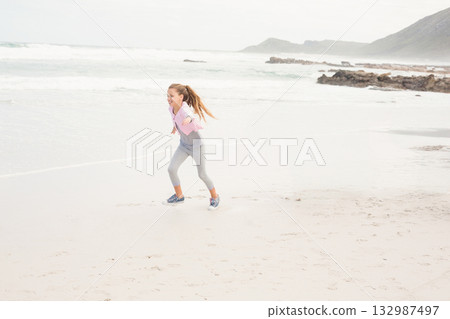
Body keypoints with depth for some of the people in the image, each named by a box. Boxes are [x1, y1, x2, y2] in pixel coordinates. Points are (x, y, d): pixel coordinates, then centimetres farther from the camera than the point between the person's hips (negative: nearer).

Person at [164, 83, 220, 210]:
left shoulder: (185, 109, -32)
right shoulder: (171, 108, -8)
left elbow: (191, 116, -57)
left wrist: (189, 119, -77)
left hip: (196, 144, -7)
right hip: (184, 144, 7)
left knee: (202, 174, 1)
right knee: (171, 169, 0)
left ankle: (215, 197, 25)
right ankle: (179, 196, 21)